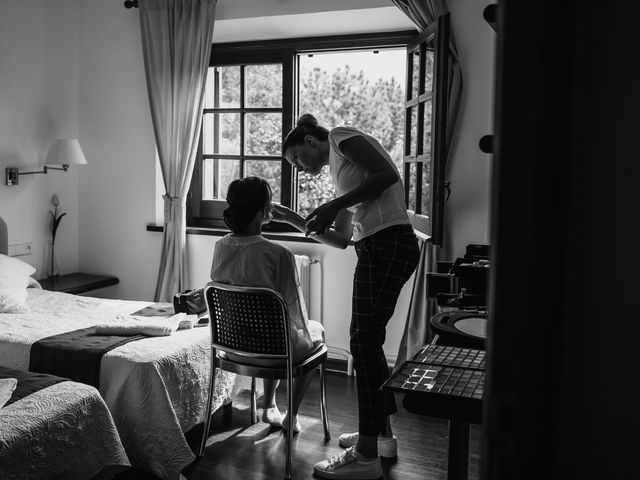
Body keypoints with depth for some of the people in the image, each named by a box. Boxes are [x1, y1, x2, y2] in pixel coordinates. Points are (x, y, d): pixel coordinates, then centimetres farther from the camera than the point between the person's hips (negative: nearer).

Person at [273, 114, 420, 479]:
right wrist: (295, 220, 20)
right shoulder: (340, 172, 28)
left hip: (389, 244, -10)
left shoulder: (342, 137, 3)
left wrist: (333, 205, -13)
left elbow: (387, 175, -15)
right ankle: (382, 433, 27)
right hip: (378, 248, 10)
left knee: (365, 342, -7)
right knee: (366, 339, 15)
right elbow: (341, 240, 25)